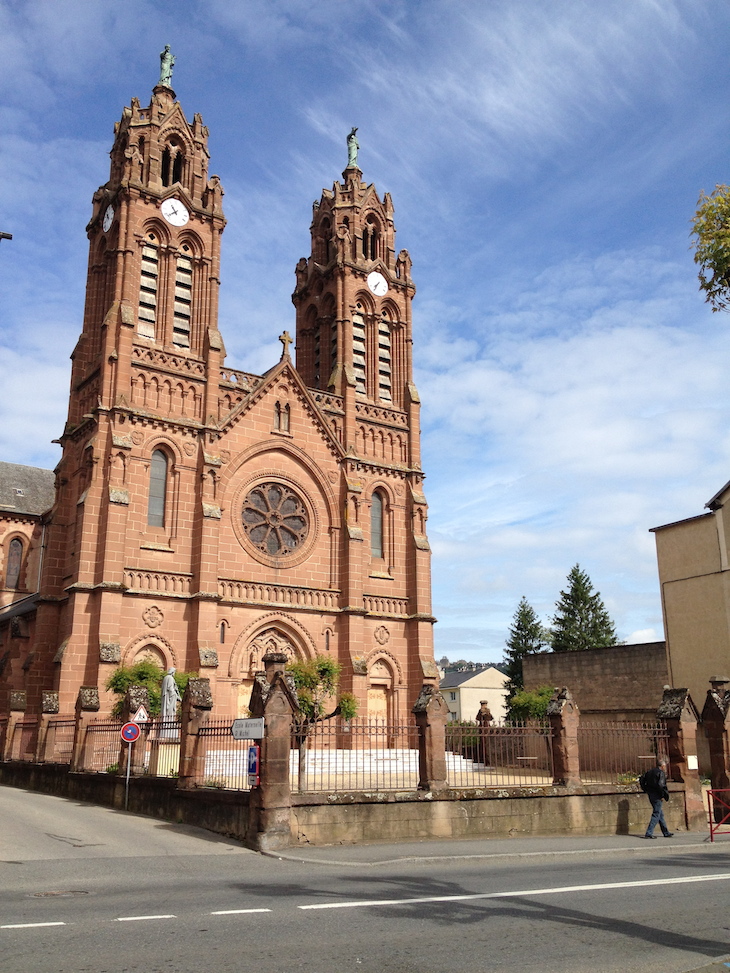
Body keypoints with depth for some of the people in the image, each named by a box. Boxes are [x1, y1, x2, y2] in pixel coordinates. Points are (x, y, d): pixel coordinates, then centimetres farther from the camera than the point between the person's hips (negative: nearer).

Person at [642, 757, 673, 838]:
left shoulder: (650, 772, 11)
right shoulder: (661, 773, -13)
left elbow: (642, 780, 14)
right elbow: (660, 785, -25)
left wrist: (647, 791, 17)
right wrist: (662, 795, -16)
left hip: (651, 795, 9)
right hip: (657, 796, -9)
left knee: (661, 814, 18)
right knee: (656, 814, -4)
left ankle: (666, 833, 28)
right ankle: (649, 833, -8)